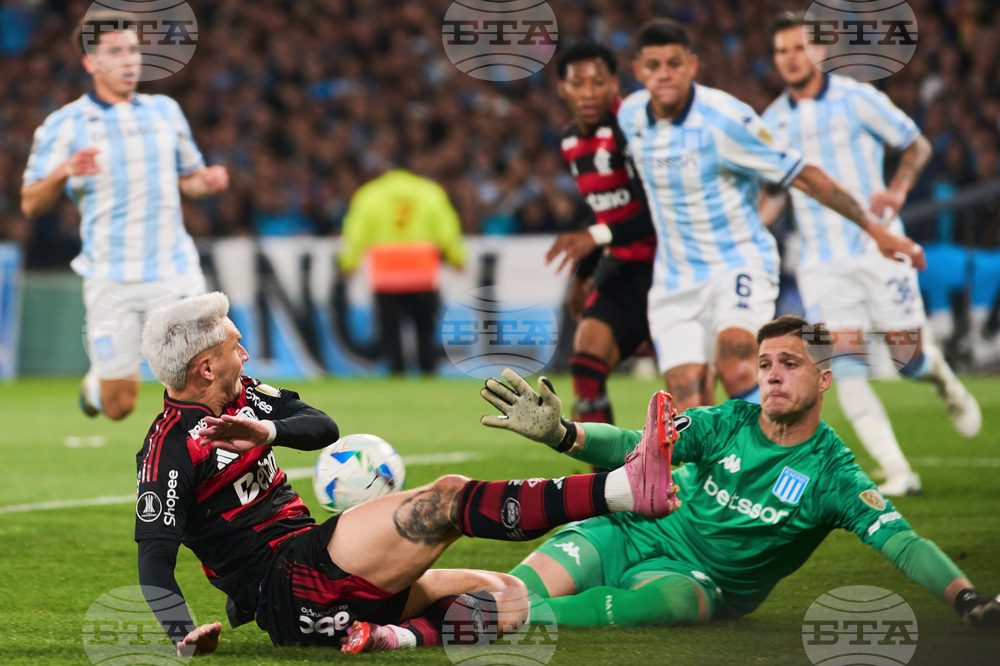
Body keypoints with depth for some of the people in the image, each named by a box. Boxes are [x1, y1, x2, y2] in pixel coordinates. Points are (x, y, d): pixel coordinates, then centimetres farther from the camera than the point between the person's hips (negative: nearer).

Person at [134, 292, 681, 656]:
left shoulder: (244, 398, 17)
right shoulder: (171, 446, -9)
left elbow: (323, 428, 4)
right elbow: (154, 555, -15)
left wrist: (267, 432, -16)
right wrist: (183, 633, -27)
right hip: (288, 581, -10)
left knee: (509, 598, 2)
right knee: (449, 499, -21)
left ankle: (400, 635, -28)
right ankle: (624, 488, -33)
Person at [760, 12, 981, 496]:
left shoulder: (856, 99, -4)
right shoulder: (772, 123, 7)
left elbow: (917, 146, 5)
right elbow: (775, 194, 18)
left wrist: (897, 190, -13)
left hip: (879, 251, -2)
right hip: (822, 264, 2)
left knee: (908, 360, 0)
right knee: (846, 371, -13)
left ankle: (942, 375, 38)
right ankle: (897, 473, -11)